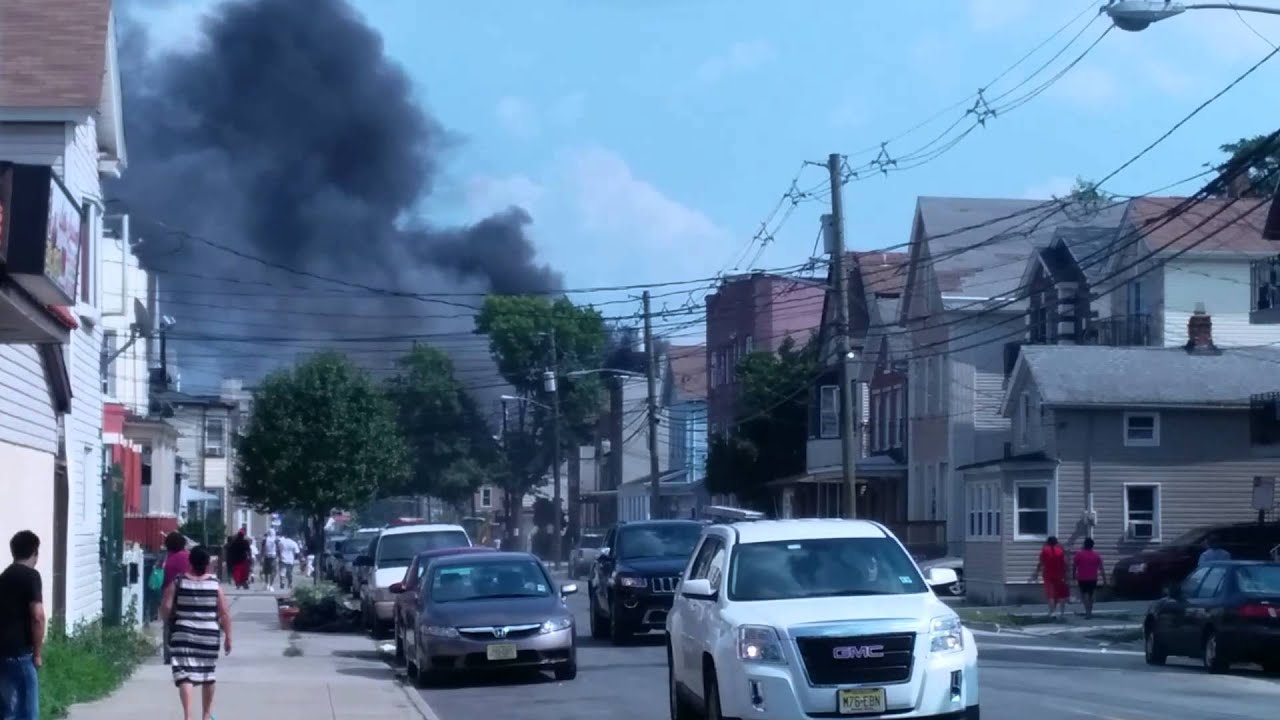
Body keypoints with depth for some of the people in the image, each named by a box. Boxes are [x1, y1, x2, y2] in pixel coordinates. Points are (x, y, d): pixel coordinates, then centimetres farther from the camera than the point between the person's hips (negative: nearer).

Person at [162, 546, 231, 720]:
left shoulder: (178, 582, -3)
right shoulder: (215, 584, -2)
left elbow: (165, 608, -6)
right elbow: (224, 613, -3)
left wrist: (173, 619, 14)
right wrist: (228, 637, 3)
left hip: (184, 634, -1)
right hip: (210, 635, 2)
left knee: (184, 674, -6)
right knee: (208, 674, 17)